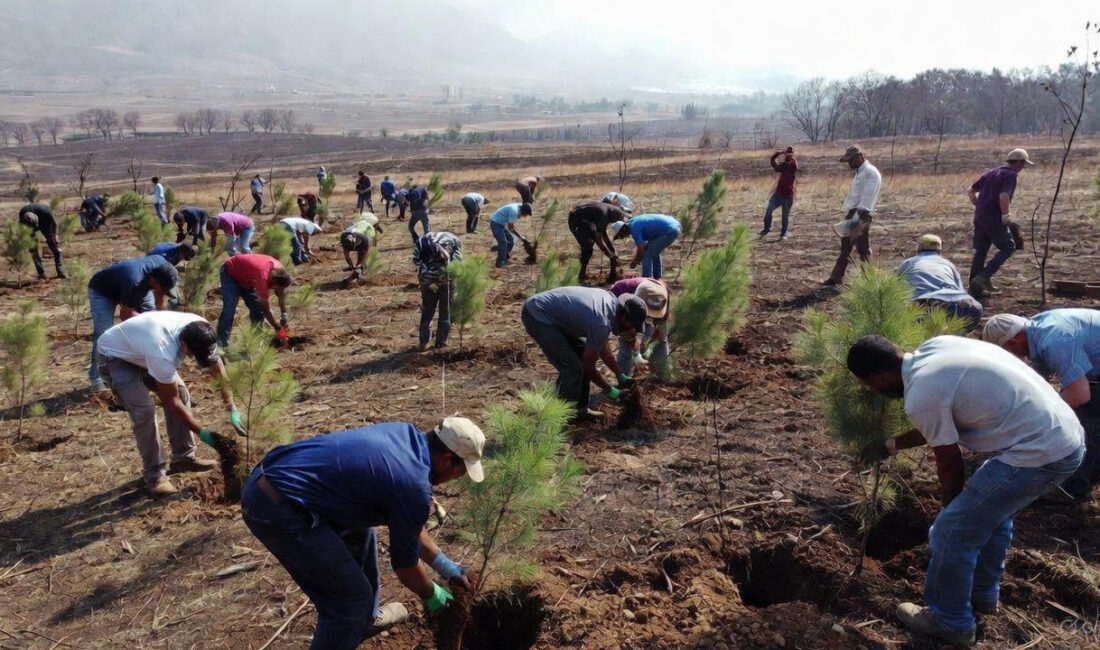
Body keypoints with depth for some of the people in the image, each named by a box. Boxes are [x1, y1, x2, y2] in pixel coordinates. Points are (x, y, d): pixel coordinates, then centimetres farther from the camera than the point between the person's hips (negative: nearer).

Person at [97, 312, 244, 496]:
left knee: (181, 391, 1)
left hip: (141, 346, 7)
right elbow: (171, 400, -28)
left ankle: (183, 457, 14)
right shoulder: (163, 353, -43)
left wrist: (232, 409, -14)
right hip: (116, 355, -7)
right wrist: (202, 431, -21)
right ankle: (154, 474, -3)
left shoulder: (200, 330, -25)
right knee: (144, 409, -19)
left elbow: (217, 369, -9)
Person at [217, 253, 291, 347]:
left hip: (245, 275, 8)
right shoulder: (263, 277, -41)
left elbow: (281, 292, -1)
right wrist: (277, 327, -19)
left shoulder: (278, 269, -20)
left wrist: (284, 314, -3)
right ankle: (222, 344, -21)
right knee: (229, 309, -21)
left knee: (257, 308, 0)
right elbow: (266, 309, -30)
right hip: (230, 272, -8)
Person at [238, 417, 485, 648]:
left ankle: (365, 618, 45)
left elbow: (406, 525, 24)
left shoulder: (406, 433, 11)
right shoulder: (414, 485, -14)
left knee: (359, 531, 27)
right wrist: (431, 595, 23)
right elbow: (404, 564, 3)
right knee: (352, 596, 2)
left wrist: (445, 565, 28)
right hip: (276, 508, -10)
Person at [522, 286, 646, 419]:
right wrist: (610, 390, -2)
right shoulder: (602, 323, -26)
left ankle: (579, 409, 19)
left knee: (583, 353, 11)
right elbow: (589, 367, -15)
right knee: (572, 367, -11)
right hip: (536, 317, -10)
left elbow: (603, 349, 13)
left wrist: (621, 376, 14)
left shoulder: (612, 301, 0)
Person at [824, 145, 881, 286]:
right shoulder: (859, 172, 18)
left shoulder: (871, 172, -13)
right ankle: (836, 277, 20)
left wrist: (857, 218, -27)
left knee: (863, 248, -3)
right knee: (845, 247, 13)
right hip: (853, 213, 10)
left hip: (862, 216, -10)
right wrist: (851, 216, 17)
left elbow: (867, 198, -21)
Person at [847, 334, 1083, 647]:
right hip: (1067, 435, 10)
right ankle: (984, 594, 46)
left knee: (951, 531, 3)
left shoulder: (921, 396, -20)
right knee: (991, 510, 29)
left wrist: (951, 507, 15)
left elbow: (951, 464, -4)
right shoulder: (932, 347, 6)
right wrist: (890, 445, 28)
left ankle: (949, 622, 21)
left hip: (1039, 454, -10)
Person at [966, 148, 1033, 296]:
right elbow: (1003, 197, -24)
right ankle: (984, 276, -4)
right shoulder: (1010, 175, -8)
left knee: (980, 251, 11)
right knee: (1008, 247, 7)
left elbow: (970, 191, 19)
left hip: (979, 217, 7)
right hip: (994, 220, -7)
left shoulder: (991, 173, 16)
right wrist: (1006, 215, -13)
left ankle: (975, 286, 12)